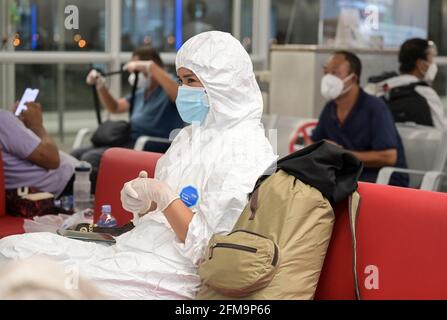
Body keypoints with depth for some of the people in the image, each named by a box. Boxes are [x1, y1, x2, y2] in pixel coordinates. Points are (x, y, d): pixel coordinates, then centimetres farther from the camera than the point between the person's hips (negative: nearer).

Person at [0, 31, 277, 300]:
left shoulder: (247, 151, -11)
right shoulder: (189, 136, 16)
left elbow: (207, 249, -15)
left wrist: (163, 197, -15)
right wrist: (143, 204, 0)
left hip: (174, 275, -8)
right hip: (134, 248, 9)